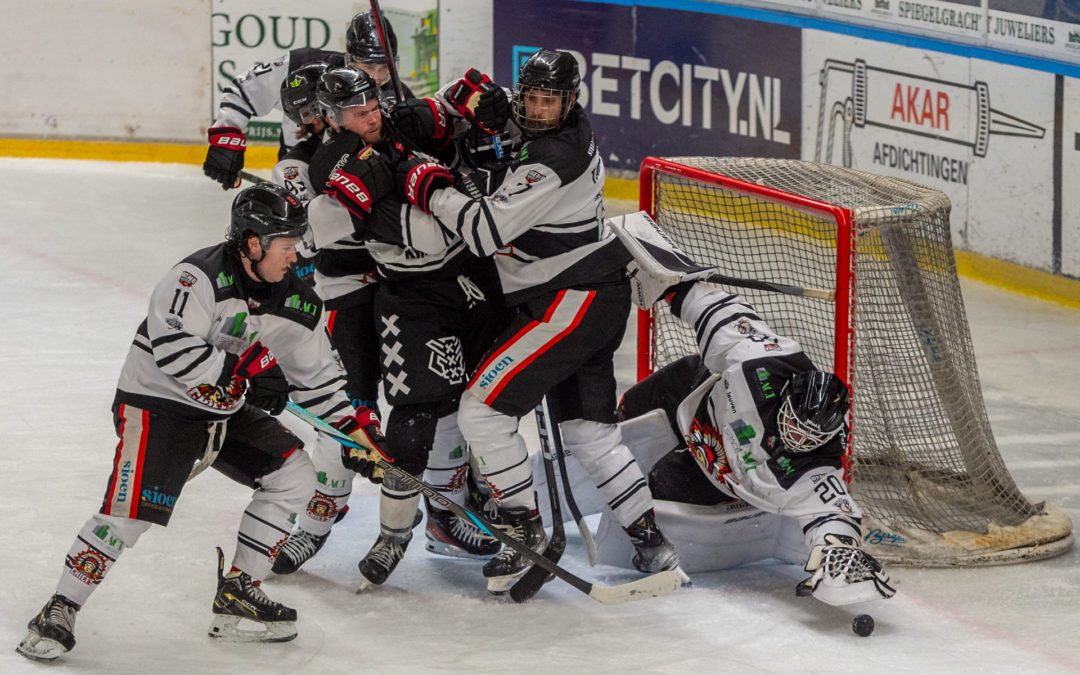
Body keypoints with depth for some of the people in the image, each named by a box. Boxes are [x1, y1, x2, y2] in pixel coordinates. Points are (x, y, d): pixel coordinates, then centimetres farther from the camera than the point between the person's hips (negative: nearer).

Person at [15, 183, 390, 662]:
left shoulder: (293, 301, 1)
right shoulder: (199, 277, -22)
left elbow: (317, 374, 10)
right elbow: (173, 348, -31)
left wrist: (356, 429, 2)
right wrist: (244, 375, -28)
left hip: (225, 409, 8)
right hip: (156, 403, -8)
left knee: (293, 474, -1)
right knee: (132, 507, -21)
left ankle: (236, 595, 7)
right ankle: (59, 611, -9)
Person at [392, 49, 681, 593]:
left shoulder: (553, 160, -23)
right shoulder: (573, 131, 8)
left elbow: (486, 231, -26)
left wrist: (427, 187, -15)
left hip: (571, 303, -11)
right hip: (601, 301, 11)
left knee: (482, 410, -8)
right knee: (589, 431, 14)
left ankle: (524, 529, -1)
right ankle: (651, 544, 16)